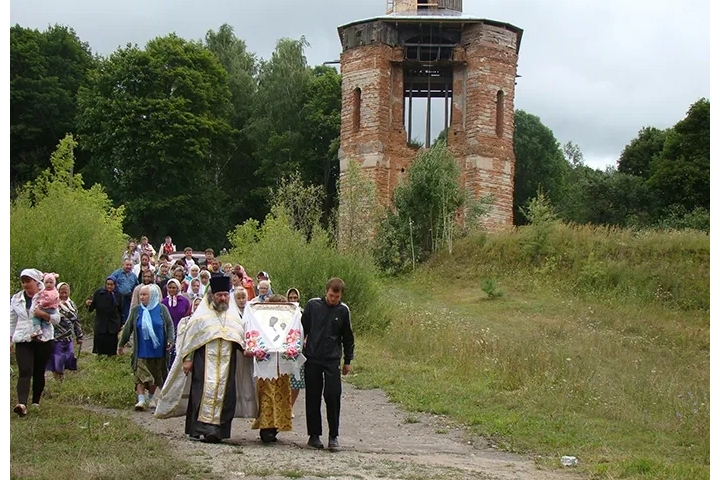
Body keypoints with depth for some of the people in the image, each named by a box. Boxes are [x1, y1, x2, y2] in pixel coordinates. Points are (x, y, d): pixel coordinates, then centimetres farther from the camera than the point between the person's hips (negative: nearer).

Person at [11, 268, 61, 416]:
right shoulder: (16, 299, 10)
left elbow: (56, 319, 0)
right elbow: (12, 321, 16)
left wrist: (43, 314, -16)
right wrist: (10, 339, 11)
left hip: (44, 340, 0)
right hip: (23, 341, 0)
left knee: (39, 373, 6)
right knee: (25, 371, -15)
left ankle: (36, 402, 20)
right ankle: (22, 404, -29)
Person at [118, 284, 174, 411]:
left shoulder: (162, 309, 1)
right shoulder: (135, 310, 4)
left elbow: (170, 326, 4)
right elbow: (127, 328, 10)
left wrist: (170, 340, -10)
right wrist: (121, 344, 14)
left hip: (157, 350, 0)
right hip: (141, 351, 0)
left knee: (155, 376, 10)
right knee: (140, 375, -10)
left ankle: (151, 398, 25)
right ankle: (141, 400, -12)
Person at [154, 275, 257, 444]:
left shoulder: (234, 316, 16)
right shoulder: (202, 315, 4)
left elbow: (242, 337, 20)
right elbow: (189, 336, 2)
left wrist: (245, 350, 1)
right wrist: (187, 359, -6)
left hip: (227, 363, 4)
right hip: (206, 362, -4)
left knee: (225, 395, -1)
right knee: (206, 392, -13)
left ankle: (219, 430, 4)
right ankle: (205, 428, -14)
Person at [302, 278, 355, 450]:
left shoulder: (343, 310, 0)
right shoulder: (313, 305, -3)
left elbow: (348, 337, 10)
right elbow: (302, 328, 8)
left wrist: (348, 361, 12)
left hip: (332, 359, 0)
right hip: (312, 358, 0)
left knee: (333, 396, -8)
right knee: (313, 398, 5)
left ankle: (333, 436, 1)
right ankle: (314, 434, 14)